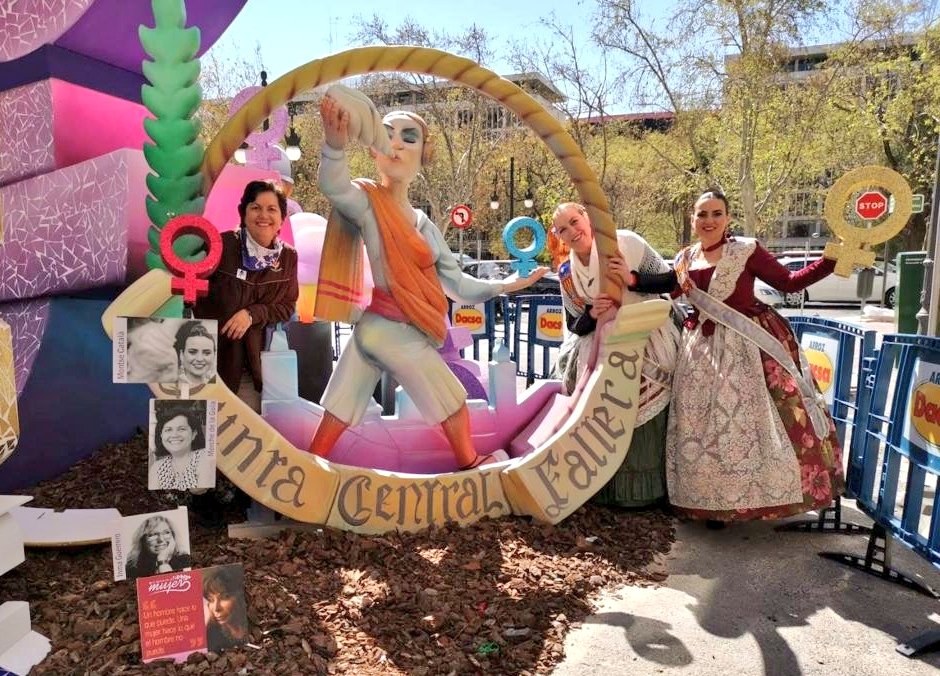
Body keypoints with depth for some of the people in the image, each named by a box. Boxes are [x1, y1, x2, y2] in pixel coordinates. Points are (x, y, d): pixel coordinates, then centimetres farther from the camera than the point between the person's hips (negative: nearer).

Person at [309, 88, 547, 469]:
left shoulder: (424, 224, 11)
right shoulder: (366, 200, -11)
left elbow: (457, 284, 11)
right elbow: (333, 187, -35)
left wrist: (505, 285, 4)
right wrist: (336, 145, -55)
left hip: (379, 329, 7)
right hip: (396, 332, -7)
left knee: (340, 415, 11)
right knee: (454, 407, 13)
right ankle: (470, 466, 37)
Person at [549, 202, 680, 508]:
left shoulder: (625, 243, -7)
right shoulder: (566, 272, 4)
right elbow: (574, 325, 6)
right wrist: (591, 314, -15)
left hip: (648, 344, -3)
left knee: (645, 420, -4)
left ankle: (645, 490, 14)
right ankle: (608, 488, 18)